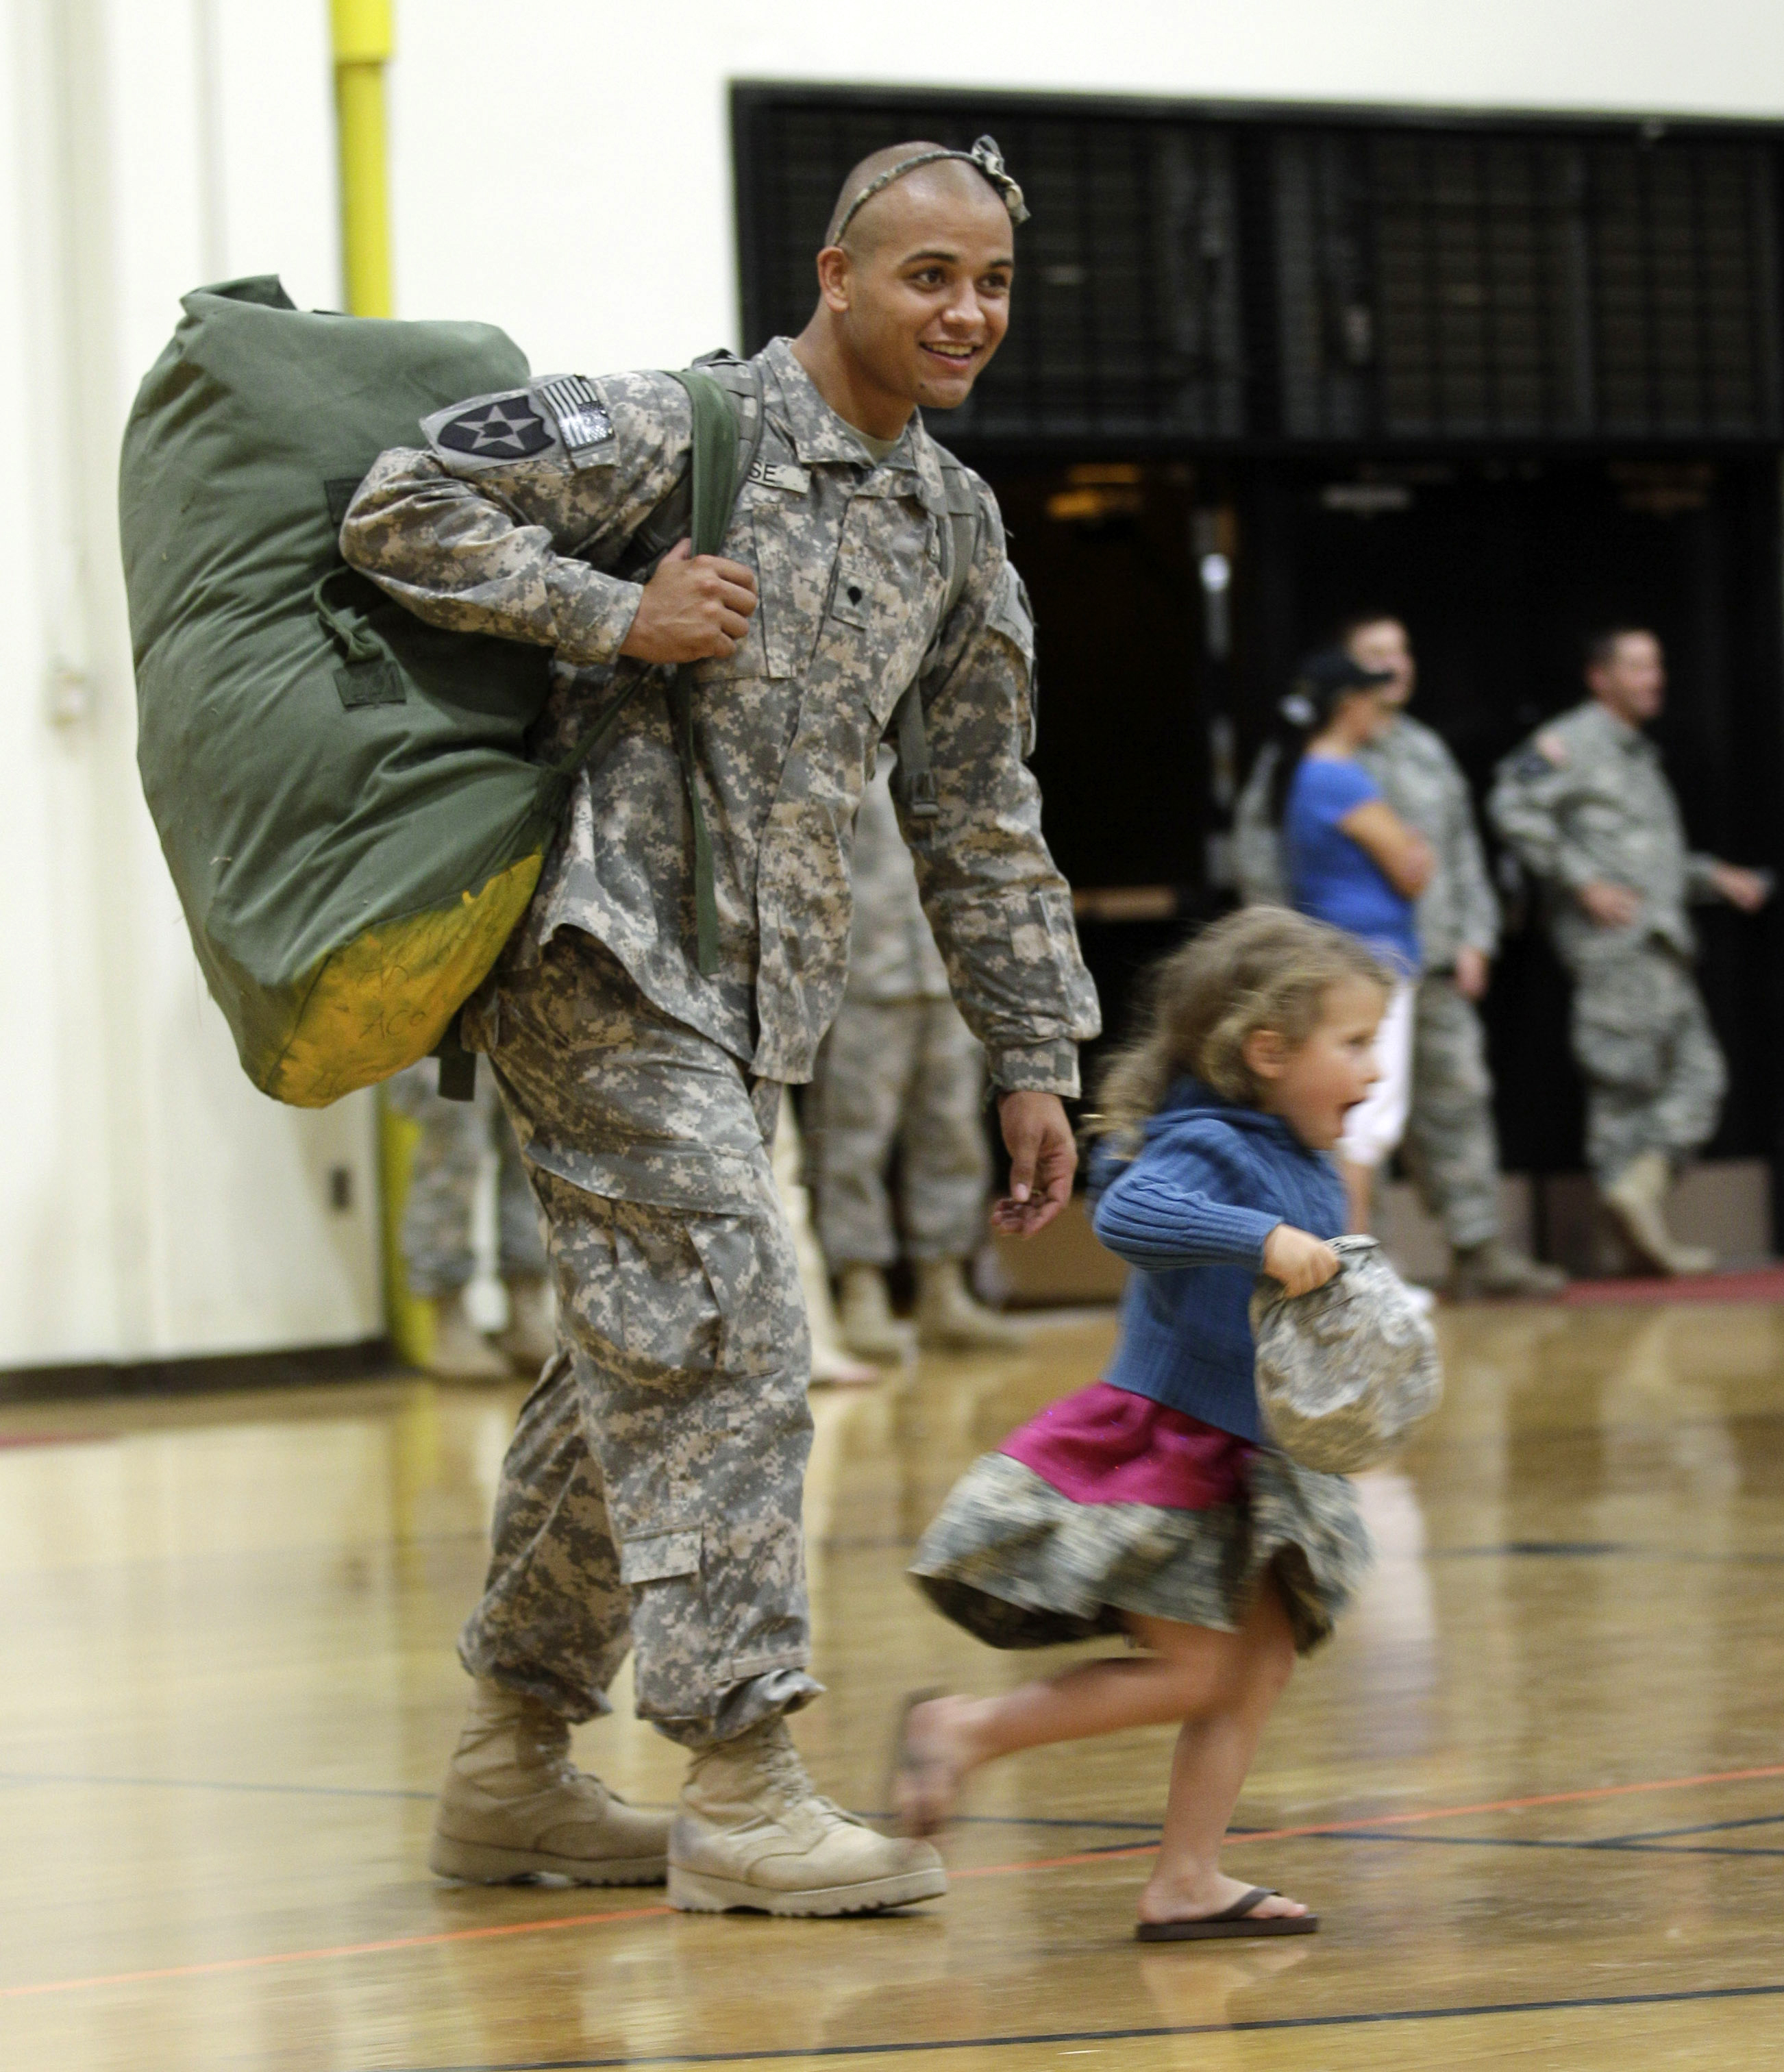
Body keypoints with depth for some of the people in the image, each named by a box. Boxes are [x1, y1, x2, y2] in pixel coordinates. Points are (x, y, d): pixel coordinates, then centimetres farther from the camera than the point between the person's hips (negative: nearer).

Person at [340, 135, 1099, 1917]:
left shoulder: (955, 524, 13)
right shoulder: (678, 430, -9)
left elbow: (981, 818, 19)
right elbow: (400, 510, -13)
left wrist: (1033, 1057, 16)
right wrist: (619, 613, -18)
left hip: (753, 997, 8)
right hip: (596, 949, -8)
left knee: (639, 1363, 12)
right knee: (722, 1335, -15)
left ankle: (510, 1768, 23)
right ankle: (741, 1790, -13)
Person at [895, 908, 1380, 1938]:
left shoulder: (1307, 1174, 10)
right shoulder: (1210, 1151, -19)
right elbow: (1129, 1213, -38)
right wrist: (1263, 1238, -42)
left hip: (1248, 1464, 9)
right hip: (1161, 1455, -9)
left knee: (1265, 1655, 4)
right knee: (1191, 1670, -8)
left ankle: (1188, 1879, 7)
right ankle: (965, 1730, 4)